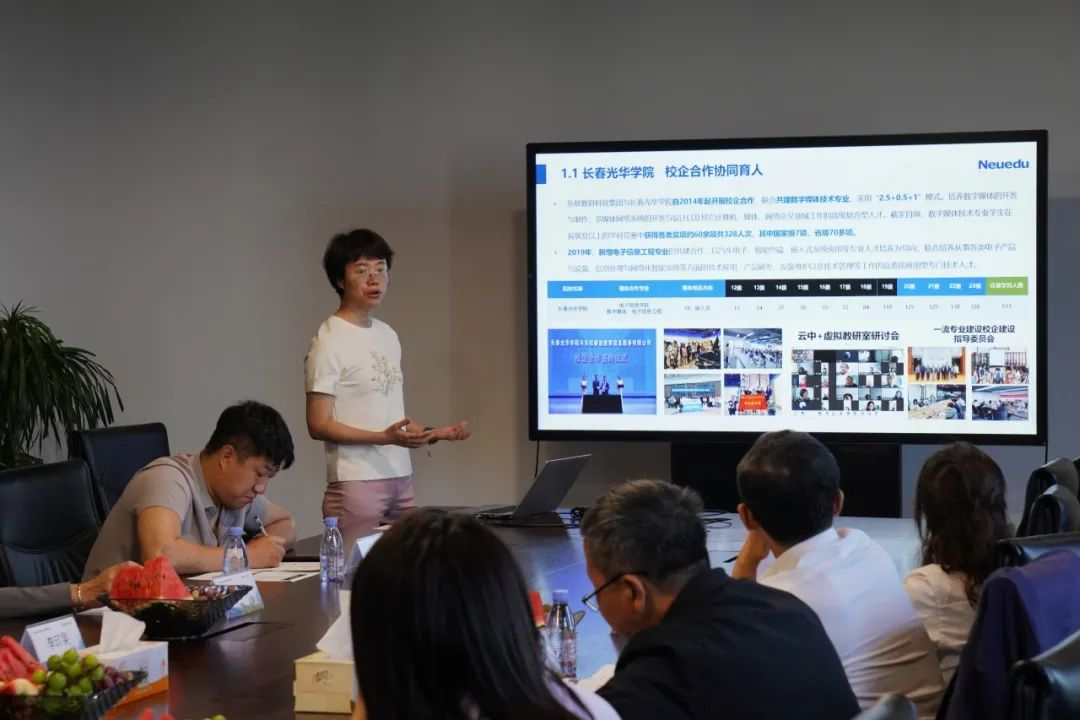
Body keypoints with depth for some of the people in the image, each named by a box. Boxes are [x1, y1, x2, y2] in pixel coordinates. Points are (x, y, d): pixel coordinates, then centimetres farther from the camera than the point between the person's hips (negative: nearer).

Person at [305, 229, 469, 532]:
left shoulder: (388, 335, 14)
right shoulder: (330, 341, -8)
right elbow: (319, 425, -13)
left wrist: (436, 433, 17)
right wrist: (385, 438, -21)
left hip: (401, 479, 7)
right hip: (356, 484, -7)